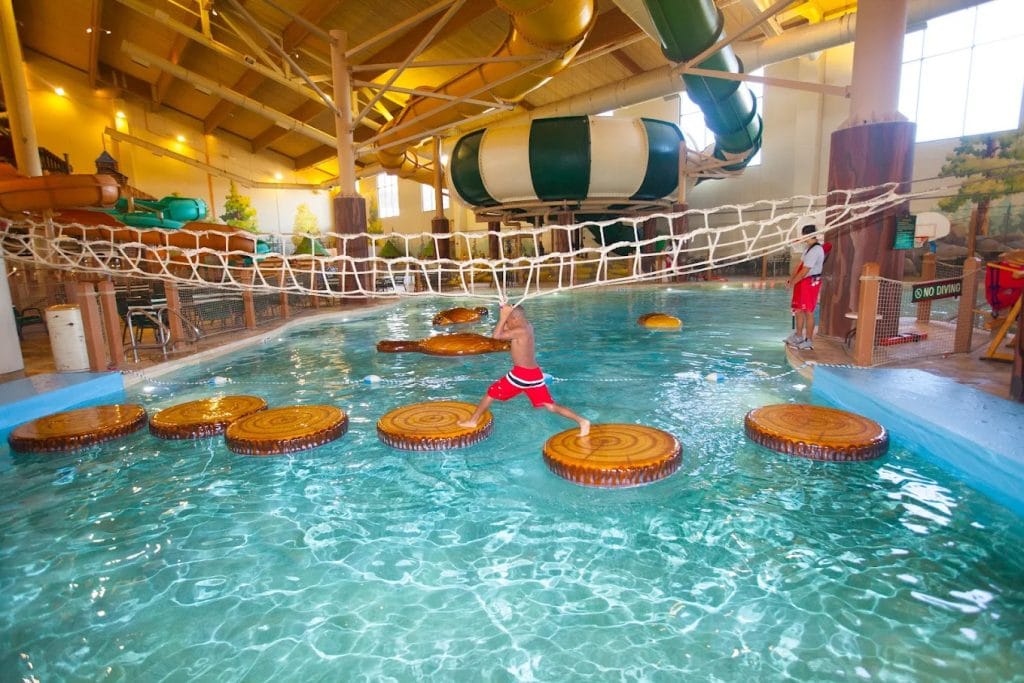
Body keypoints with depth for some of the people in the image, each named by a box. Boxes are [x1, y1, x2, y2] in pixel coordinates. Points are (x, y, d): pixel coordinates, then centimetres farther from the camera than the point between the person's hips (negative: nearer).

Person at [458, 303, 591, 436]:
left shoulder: (520, 331, -17)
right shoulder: (528, 326, 8)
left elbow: (496, 335, -22)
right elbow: (505, 330, 18)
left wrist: (503, 317, -15)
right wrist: (505, 314, 4)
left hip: (521, 374, -8)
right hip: (535, 374, 8)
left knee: (491, 393, 11)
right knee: (551, 406, 10)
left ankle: (472, 421, 21)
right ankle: (582, 421, 1)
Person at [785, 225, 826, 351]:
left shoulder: (816, 250, -18)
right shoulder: (809, 248, 14)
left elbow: (805, 271, -21)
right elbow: (800, 266, 15)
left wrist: (792, 282, -13)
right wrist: (790, 279, 4)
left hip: (810, 283, -10)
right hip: (803, 283, 10)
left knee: (808, 312, -5)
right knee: (798, 310, 14)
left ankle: (809, 341, 1)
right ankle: (798, 336, 25)